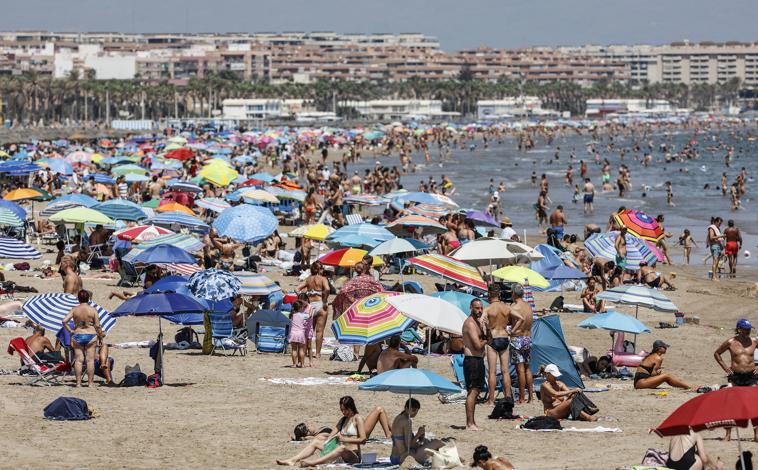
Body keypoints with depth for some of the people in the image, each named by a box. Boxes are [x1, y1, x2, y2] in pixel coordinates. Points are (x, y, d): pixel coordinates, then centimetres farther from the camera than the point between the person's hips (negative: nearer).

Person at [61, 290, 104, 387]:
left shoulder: (74, 310, 0)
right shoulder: (93, 310, -4)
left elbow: (64, 321, -7)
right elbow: (97, 326, -4)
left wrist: (70, 331, 4)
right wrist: (100, 334, 12)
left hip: (77, 335, 1)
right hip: (91, 335, -1)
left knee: (78, 360, 4)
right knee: (90, 360, 2)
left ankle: (78, 382, 2)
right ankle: (90, 382, 2)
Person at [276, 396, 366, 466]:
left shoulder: (357, 419, -2)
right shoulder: (343, 419, 20)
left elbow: (363, 439, -12)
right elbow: (331, 436, 13)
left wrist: (345, 439, -13)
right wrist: (322, 446, -5)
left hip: (353, 455, -8)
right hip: (342, 455, 8)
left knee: (342, 448, -42)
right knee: (315, 442, -1)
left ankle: (312, 463, -60)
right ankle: (292, 460, -21)